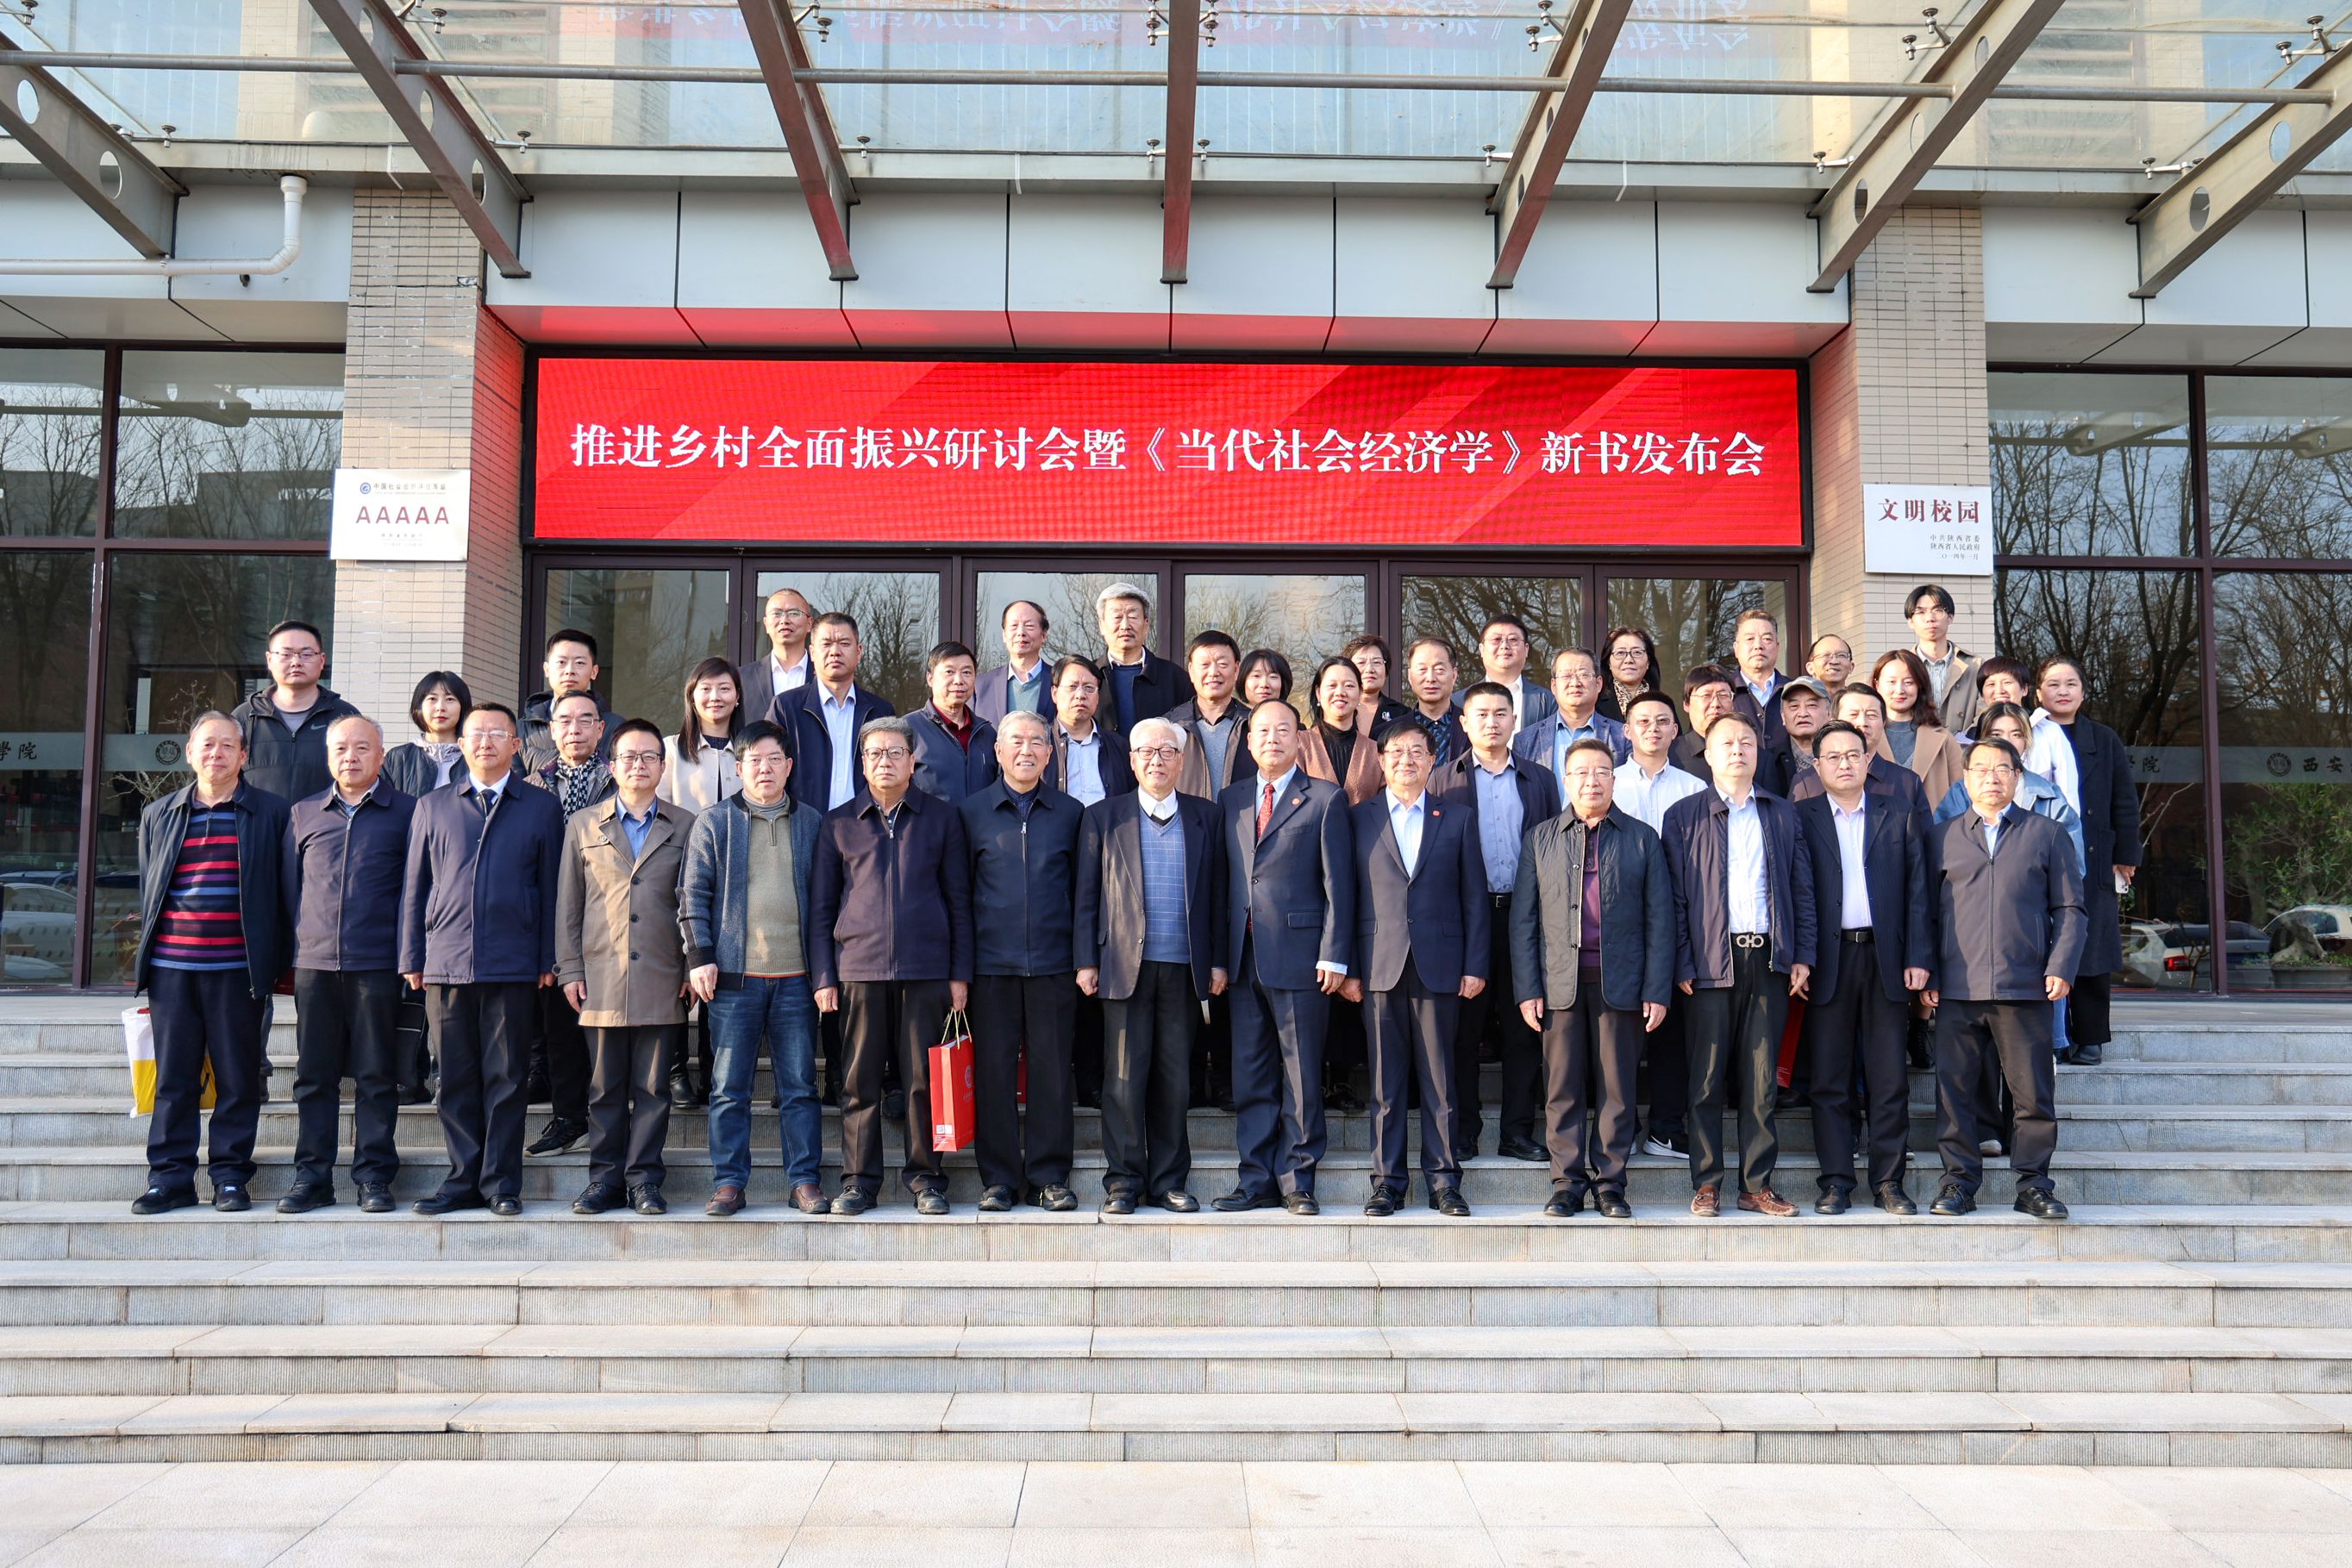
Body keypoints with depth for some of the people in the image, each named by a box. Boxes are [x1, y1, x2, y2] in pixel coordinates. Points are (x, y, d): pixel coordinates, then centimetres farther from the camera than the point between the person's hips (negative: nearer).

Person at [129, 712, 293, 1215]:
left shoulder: (270, 813, 4)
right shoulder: (158, 815, 14)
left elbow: (284, 893, 5)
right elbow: (147, 890, 17)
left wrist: (274, 962, 0)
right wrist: (146, 956, 11)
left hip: (237, 970, -2)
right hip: (171, 967, 3)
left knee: (238, 1077, 1)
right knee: (173, 1077, 5)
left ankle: (231, 1177, 10)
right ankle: (170, 1178, 12)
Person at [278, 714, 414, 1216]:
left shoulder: (406, 811, 5)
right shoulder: (304, 813, 14)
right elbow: (290, 885, 17)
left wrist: (405, 950, 0)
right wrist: (303, 940, 9)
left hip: (377, 965, -3)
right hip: (315, 963, 3)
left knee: (376, 1076, 1)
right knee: (314, 1076, 5)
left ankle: (375, 1177, 7)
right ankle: (312, 1176, 12)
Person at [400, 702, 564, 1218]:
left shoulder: (542, 808, 8)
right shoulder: (432, 808, 13)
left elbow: (551, 887, 6)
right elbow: (414, 886, 13)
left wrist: (549, 960, 1)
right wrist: (411, 958, 7)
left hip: (513, 965, -2)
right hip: (446, 963, 2)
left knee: (505, 1078, 1)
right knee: (456, 1079, 5)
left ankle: (501, 1184, 8)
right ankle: (463, 1179, 14)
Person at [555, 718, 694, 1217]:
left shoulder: (686, 827, 8)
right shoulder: (583, 825, 12)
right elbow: (568, 904, 10)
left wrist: (694, 966, 2)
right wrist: (569, 970, 3)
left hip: (661, 982, -1)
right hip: (601, 978, 1)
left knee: (653, 1087, 2)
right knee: (605, 1087, 5)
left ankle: (645, 1179, 9)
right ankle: (605, 1178, 13)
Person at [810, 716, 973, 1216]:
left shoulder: (941, 818, 9)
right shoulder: (839, 824, 11)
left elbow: (959, 900, 9)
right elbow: (820, 907, 12)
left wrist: (960, 973, 3)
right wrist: (822, 977, 4)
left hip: (926, 969, 0)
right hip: (859, 968, 1)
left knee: (923, 1079, 1)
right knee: (860, 1081, 3)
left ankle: (925, 1176, 11)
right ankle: (860, 1179, 12)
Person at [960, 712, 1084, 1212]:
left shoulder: (1070, 813, 10)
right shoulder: (972, 811, 7)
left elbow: (1082, 890, 12)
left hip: (1053, 963, 0)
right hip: (992, 963, 0)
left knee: (1052, 1071, 2)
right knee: (994, 1071, 2)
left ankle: (1049, 1176, 11)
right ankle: (999, 1178, 11)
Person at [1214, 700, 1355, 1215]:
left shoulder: (1325, 799, 1)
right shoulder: (1230, 801, 14)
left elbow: (1338, 882, -3)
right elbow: (1223, 879, 13)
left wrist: (1334, 956, -10)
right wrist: (1217, 955, 6)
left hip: (1300, 955, -4)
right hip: (1244, 959, 4)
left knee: (1302, 1075, 2)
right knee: (1250, 1076, 8)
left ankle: (1297, 1181, 11)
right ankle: (1256, 1179, 16)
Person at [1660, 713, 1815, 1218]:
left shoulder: (1783, 816, 14)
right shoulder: (1683, 816, 6)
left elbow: (1802, 889, 13)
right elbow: (1675, 897, 2)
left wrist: (1802, 956, 4)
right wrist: (1681, 965, -6)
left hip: (1768, 961, 2)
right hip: (1710, 962, -2)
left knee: (1763, 1080, 5)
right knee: (1707, 1079, 1)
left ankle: (1757, 1184, 12)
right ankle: (1706, 1184, 9)